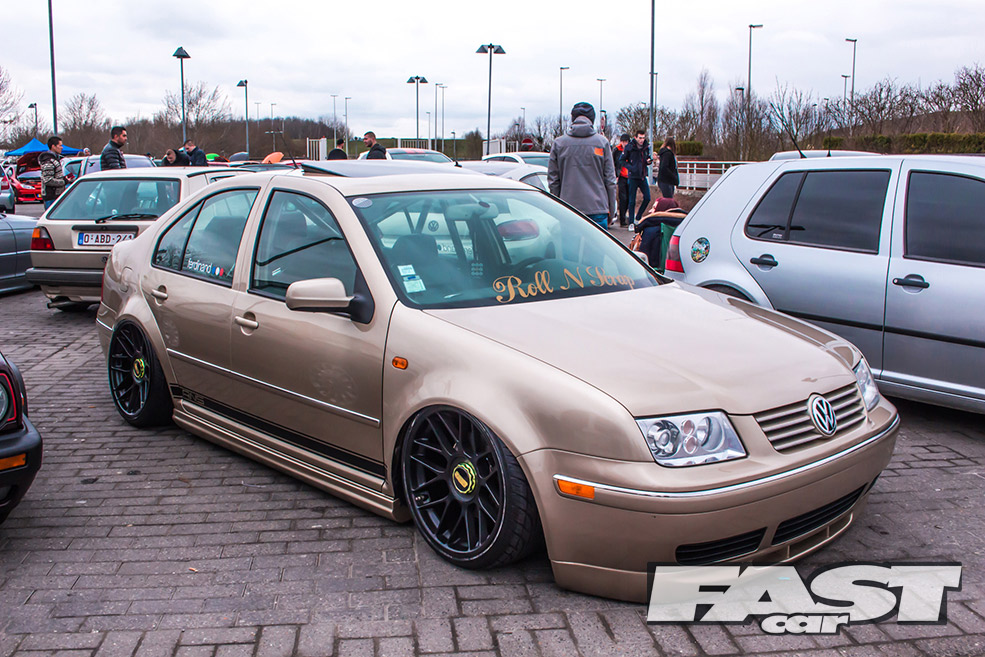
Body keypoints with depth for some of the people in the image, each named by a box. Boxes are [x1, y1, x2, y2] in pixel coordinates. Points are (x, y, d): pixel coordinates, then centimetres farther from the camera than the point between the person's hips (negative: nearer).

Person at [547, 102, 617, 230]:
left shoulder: (559, 143, 5)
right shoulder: (602, 142, 3)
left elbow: (553, 179, 6)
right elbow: (610, 179, 4)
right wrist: (611, 210, 10)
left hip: (568, 209, 1)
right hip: (598, 209, -1)